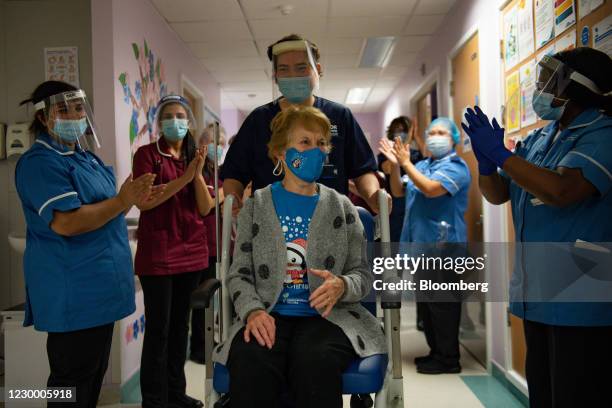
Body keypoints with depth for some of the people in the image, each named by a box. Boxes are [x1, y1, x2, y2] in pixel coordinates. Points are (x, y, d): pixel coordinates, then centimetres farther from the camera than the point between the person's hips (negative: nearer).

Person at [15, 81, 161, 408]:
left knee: (94, 373, 20)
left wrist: (132, 201, 4)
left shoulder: (86, 156, 15)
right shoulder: (41, 162, -16)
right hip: (73, 291, -10)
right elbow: (66, 223, -26)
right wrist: (122, 200, -22)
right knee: (73, 380, 2)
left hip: (100, 285, 10)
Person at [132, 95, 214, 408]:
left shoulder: (195, 156, 12)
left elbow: (205, 208, 3)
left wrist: (198, 174, -12)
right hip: (157, 252, -5)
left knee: (180, 324, 13)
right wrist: (184, 177, -20)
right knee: (158, 327, -2)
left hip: (191, 250, 5)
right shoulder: (147, 153, -2)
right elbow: (144, 201, -14)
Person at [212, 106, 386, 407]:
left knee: (316, 362, -33)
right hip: (269, 316, 0)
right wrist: (254, 310, -15)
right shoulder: (256, 205, 9)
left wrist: (341, 286, -15)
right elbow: (239, 274, 6)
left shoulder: (341, 207, 10)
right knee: (250, 364, -33)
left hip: (326, 316, 1)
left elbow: (363, 274, 9)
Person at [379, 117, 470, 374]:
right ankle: (436, 351, 27)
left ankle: (448, 358, 9)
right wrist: (395, 165, -1)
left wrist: (405, 163, -15)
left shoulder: (456, 166, -8)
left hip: (442, 245, -8)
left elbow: (431, 189, -22)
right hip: (420, 243, 9)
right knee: (425, 301, 15)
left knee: (442, 302, -3)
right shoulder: (421, 165, 16)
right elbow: (398, 192, 13)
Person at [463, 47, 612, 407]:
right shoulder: (538, 139, 12)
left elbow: (561, 190, -29)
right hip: (537, 295, 8)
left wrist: (500, 154, -21)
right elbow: (497, 194, 15)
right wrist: (485, 161, -4)